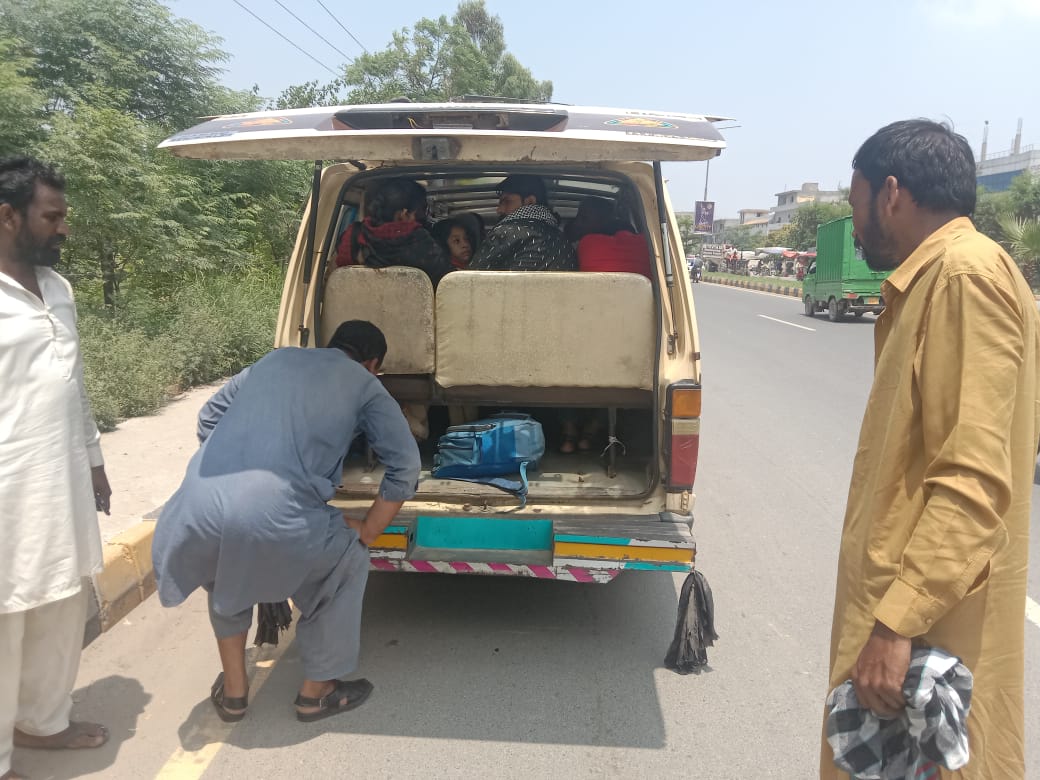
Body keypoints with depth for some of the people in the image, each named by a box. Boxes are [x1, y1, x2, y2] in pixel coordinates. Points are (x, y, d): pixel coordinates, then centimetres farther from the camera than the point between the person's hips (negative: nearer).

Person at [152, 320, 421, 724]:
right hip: (273, 516, -5)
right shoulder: (364, 385, 14)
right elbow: (405, 466, 9)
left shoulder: (276, 358, 26)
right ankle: (316, 691, 33)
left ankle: (232, 690, 44)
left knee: (226, 573, 37)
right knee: (349, 564, 23)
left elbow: (208, 417, 29)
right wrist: (366, 533, 18)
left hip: (200, 505, 5)